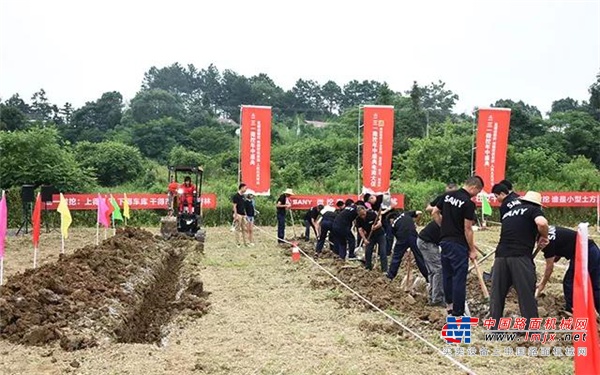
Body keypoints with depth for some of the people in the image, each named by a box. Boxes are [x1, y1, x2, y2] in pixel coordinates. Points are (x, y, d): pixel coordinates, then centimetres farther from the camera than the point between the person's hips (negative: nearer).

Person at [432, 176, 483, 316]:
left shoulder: (448, 195, 6)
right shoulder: (469, 203, -16)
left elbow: (435, 213, 13)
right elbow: (467, 229, -15)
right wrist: (472, 249, -7)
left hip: (444, 240, 8)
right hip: (458, 244, -8)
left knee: (447, 274, 18)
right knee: (459, 277, -3)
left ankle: (450, 304, 32)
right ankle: (457, 313, 0)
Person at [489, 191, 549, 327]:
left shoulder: (509, 212, 26)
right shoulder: (533, 210, 7)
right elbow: (541, 223, -16)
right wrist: (544, 237, 3)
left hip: (501, 255, 5)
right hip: (520, 256, -5)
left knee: (497, 293, 13)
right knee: (527, 294, 5)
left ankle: (494, 326, 20)